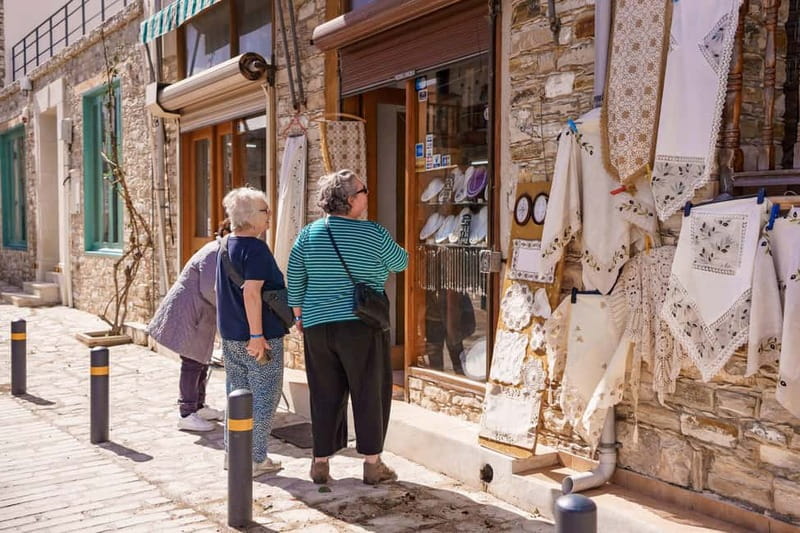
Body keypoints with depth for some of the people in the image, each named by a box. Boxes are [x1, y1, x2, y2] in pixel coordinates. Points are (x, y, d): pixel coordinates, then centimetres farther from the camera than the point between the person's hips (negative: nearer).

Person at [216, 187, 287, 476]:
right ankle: (255, 458, 7)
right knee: (264, 398, 2)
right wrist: (257, 335, -23)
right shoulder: (255, 248, -17)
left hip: (230, 334, 9)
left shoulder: (226, 245, 11)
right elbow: (251, 292, -25)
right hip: (258, 337, -9)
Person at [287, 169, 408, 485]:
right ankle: (372, 464, 12)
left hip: (317, 326, 4)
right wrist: (395, 249, 31)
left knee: (325, 396, 13)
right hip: (361, 326, -4)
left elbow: (294, 282, 6)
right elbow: (400, 262, 9)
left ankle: (320, 462, 19)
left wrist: (300, 316, 19)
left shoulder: (308, 234, 2)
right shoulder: (374, 234, -7)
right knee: (370, 394, 7)